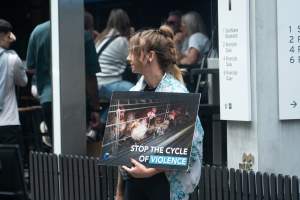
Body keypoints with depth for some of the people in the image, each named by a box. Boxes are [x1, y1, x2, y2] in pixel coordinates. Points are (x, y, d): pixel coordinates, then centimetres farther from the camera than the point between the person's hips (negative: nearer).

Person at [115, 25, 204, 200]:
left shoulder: (176, 94, -12)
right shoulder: (135, 92, 8)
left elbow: (191, 147, -17)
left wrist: (150, 171, -20)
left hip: (164, 185, -6)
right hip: (134, 182, 6)